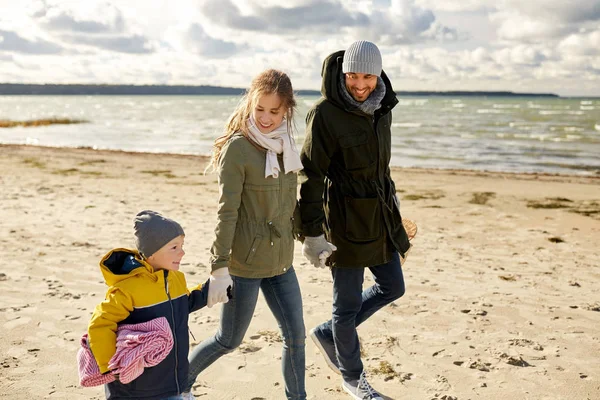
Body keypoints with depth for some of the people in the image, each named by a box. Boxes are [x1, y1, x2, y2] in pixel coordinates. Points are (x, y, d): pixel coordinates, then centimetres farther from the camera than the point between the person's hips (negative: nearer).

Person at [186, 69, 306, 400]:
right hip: (244, 262, -6)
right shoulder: (237, 147, -16)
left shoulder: (286, 146, 5)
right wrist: (219, 267, -20)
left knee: (295, 335, 7)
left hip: (280, 261, 6)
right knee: (229, 340, 9)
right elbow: (226, 211, -18)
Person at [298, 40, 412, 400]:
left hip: (381, 214, 7)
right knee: (349, 301, 5)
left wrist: (391, 203, 22)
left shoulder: (382, 109, 5)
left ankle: (329, 335, 33)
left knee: (392, 287, 16)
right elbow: (311, 176, -16)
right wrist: (312, 232, -17)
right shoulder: (326, 113, -16)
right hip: (346, 218, -7)